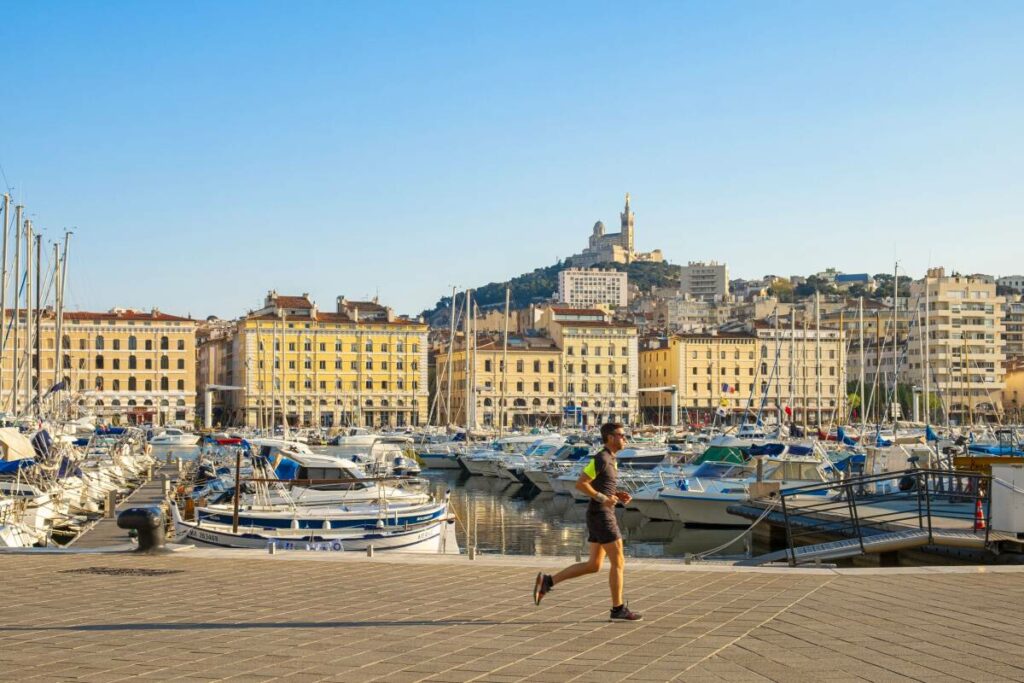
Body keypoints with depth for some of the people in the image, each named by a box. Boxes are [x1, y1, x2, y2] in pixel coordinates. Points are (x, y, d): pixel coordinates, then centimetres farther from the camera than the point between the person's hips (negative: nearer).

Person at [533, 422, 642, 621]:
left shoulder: (608, 459, 17)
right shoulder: (601, 459, -15)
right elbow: (580, 484, -17)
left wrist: (618, 495, 12)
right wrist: (603, 499, -20)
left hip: (599, 516, 10)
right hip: (601, 517, -10)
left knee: (594, 565, 10)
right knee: (619, 563, -3)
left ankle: (547, 581, 9)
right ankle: (618, 609, 4)